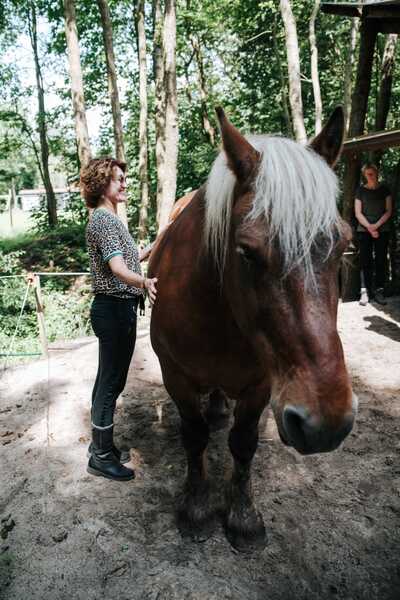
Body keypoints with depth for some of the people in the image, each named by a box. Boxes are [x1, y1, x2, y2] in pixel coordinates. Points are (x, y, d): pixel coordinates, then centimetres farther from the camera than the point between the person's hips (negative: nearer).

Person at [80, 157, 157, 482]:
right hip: (115, 309, -10)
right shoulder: (104, 220, -16)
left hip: (115, 308, 10)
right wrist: (144, 283, -48)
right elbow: (118, 268, -30)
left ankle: (101, 443, 32)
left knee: (107, 378, 18)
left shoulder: (109, 218, 16)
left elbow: (126, 257, 25)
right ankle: (101, 456, 14)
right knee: (112, 381, -1)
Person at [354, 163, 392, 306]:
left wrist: (376, 225, -10)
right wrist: (369, 227, -10)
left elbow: (388, 211, 4)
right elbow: (358, 213, 1)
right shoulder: (361, 190, 6)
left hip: (382, 230, 1)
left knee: (381, 261, 0)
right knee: (366, 261, -4)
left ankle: (379, 291, 4)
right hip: (364, 230, -1)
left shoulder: (384, 189, 8)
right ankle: (365, 291, -3)